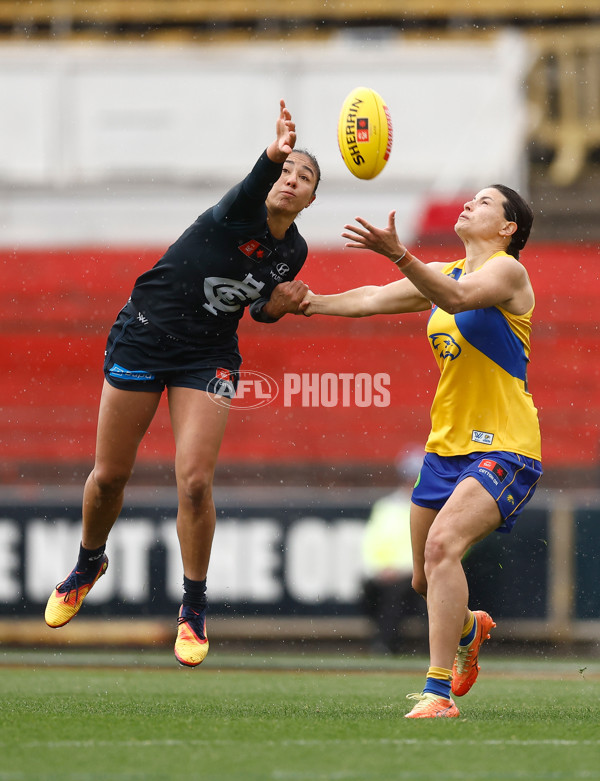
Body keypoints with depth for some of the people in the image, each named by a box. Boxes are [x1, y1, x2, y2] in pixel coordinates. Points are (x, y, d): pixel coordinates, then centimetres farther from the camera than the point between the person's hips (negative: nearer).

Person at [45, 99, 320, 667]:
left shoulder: (292, 252, -1)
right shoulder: (242, 215, -18)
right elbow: (249, 190, -44)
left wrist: (275, 306, -8)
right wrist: (271, 155, -66)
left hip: (208, 358, 3)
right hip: (142, 338, -3)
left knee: (195, 481, -13)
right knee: (109, 476, 6)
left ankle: (194, 608, 3)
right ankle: (88, 566, 36)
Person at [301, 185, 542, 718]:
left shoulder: (507, 271, -10)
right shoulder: (444, 274, 14)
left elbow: (457, 298, -30)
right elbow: (375, 299, 24)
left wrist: (398, 254, -43)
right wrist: (313, 303, 17)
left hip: (502, 450, -8)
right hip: (446, 447, 8)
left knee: (442, 545, -28)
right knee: (425, 581, 14)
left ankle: (439, 694, -28)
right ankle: (471, 629, 50)